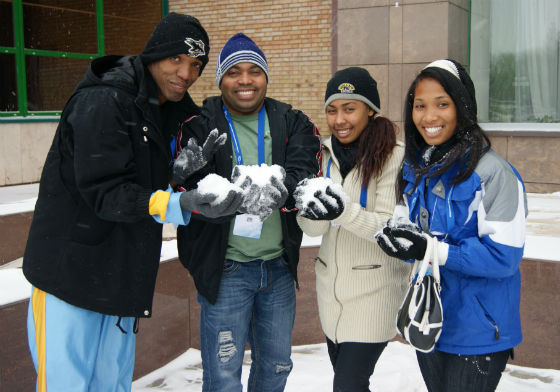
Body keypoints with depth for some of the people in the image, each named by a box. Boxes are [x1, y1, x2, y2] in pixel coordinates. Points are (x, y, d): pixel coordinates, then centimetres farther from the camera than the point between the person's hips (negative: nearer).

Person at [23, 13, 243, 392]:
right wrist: (175, 205, -35)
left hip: (122, 275, 8)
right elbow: (103, 192, -24)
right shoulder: (102, 101, -18)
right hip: (70, 272, -7)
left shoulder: (169, 107, 7)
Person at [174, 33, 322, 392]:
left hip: (279, 265, 4)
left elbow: (305, 177, -12)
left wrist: (278, 187, -35)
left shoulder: (293, 124, 3)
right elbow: (188, 193, -17)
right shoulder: (199, 125, -6)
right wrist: (236, 194, -35)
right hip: (225, 268, -3)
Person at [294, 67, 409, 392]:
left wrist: (344, 210, -34)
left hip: (375, 288, -5)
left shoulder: (393, 155, -14)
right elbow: (313, 229, -2)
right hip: (331, 283, 6)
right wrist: (310, 208, -24)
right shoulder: (326, 152, 3)